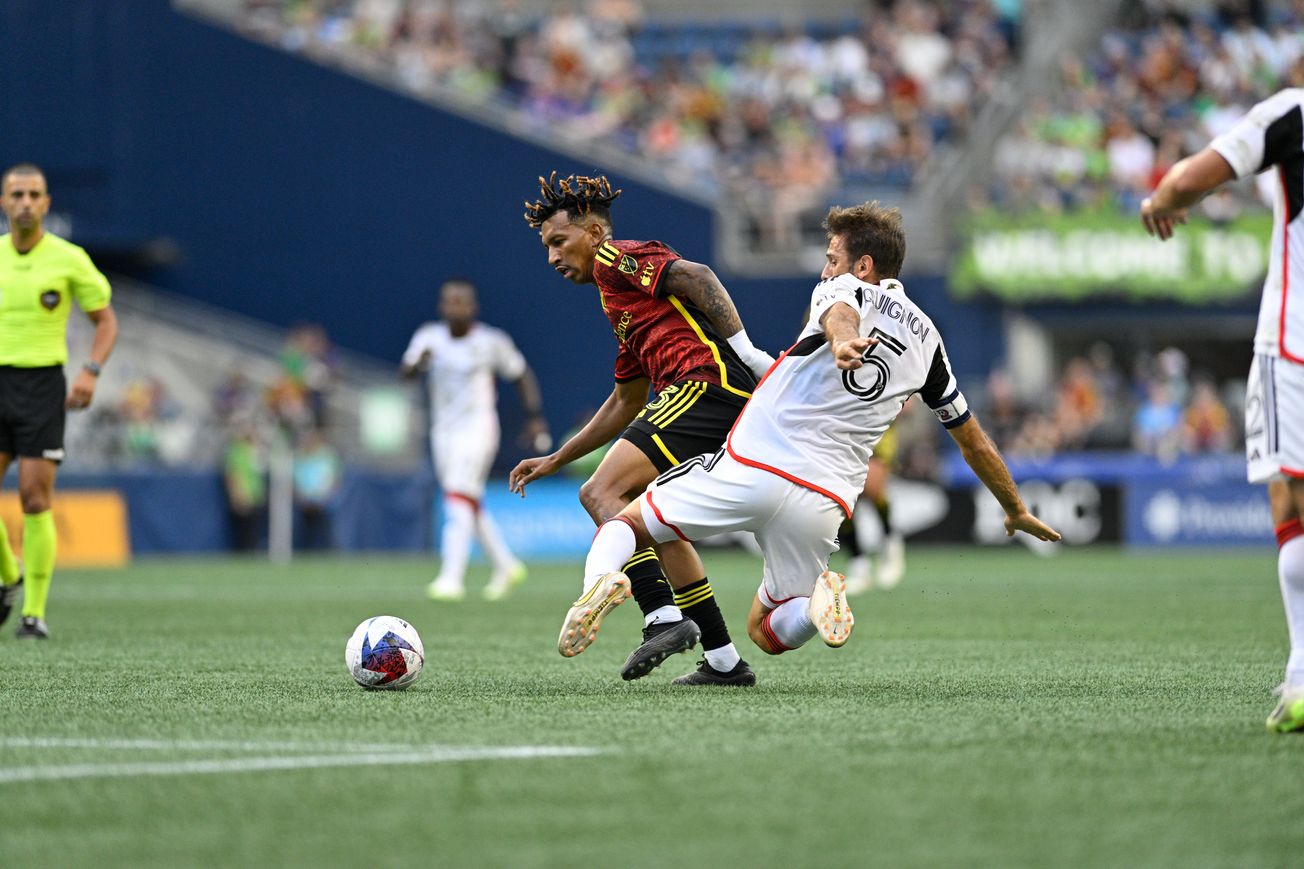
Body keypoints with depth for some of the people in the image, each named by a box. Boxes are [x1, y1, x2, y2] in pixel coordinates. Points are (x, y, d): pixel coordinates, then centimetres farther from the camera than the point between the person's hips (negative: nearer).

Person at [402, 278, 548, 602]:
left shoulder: (492, 341, -5)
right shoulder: (429, 337, 2)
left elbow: (522, 375, 7)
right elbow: (406, 371, -9)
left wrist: (535, 417, 0)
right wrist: (418, 362, -32)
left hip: (477, 426, -5)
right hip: (443, 430, 5)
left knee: (459, 499, -19)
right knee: (469, 505, 12)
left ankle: (452, 578, -27)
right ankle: (506, 566, 29)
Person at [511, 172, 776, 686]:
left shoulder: (617, 258, 3)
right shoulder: (621, 302, 32)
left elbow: (696, 277, -15)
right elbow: (625, 403, 39)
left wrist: (745, 350, -24)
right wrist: (556, 461, 41)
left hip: (706, 383, -10)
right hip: (733, 402, 10)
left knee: (601, 493, -15)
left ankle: (664, 619, -31)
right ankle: (723, 661, 18)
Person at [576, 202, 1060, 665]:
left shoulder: (844, 289, 6)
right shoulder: (926, 338, 20)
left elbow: (840, 313, -22)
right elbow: (973, 440, 28)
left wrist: (843, 342, -46)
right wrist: (1016, 511, 42)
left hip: (749, 469, -4)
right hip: (823, 502, 4)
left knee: (624, 523, 10)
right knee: (766, 632, 20)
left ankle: (598, 582, -25)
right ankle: (817, 606, -16)